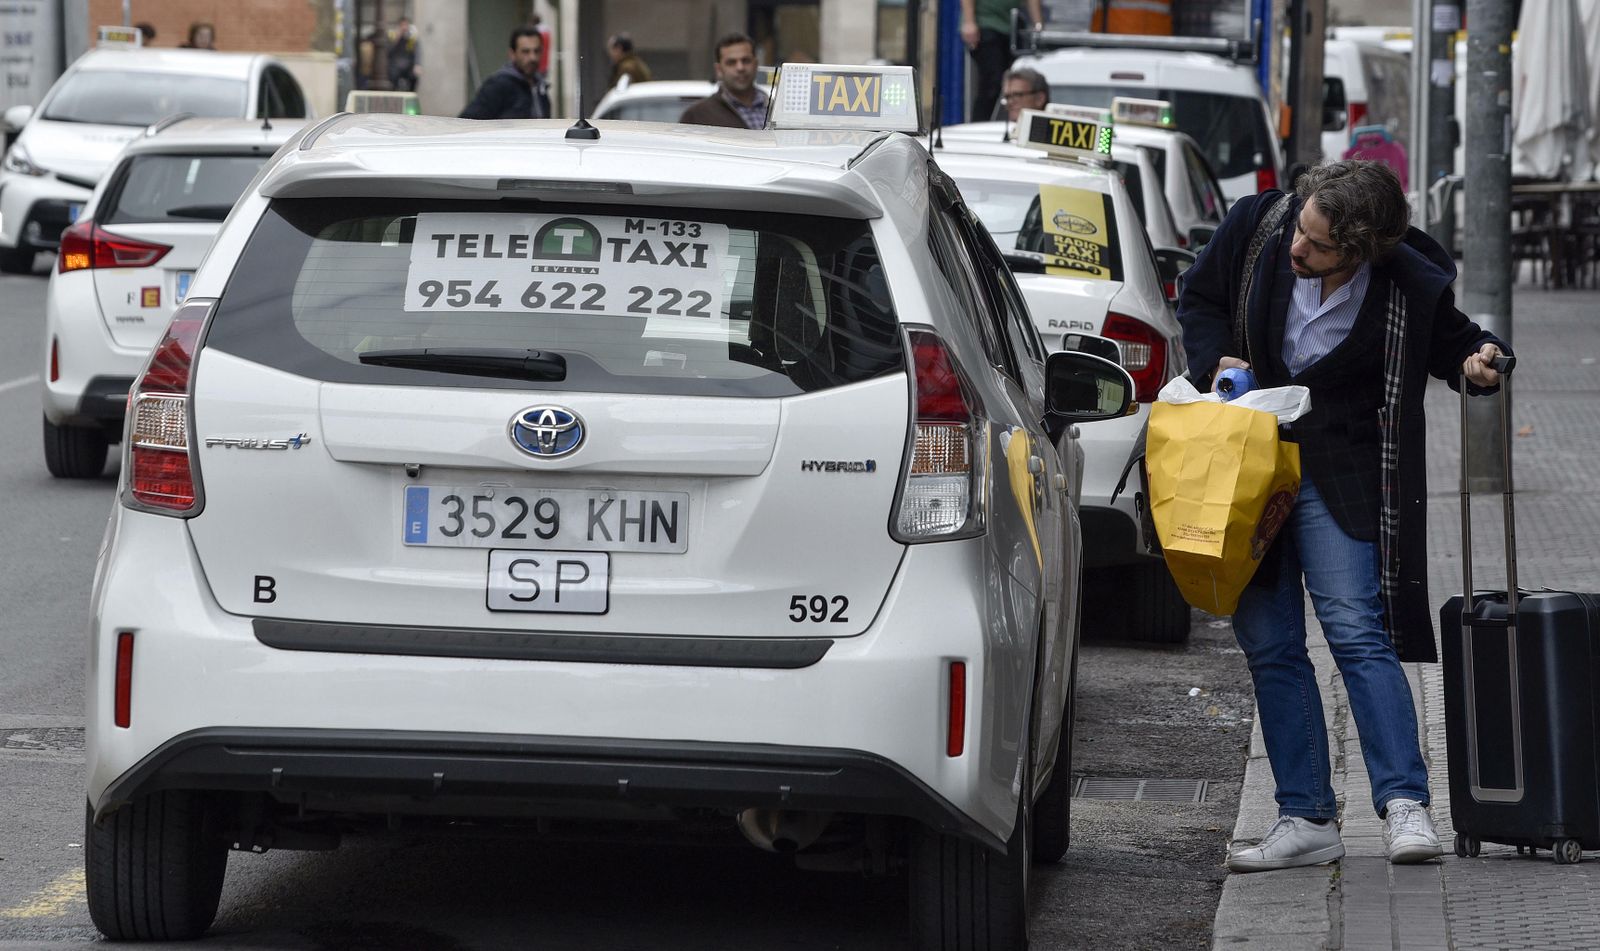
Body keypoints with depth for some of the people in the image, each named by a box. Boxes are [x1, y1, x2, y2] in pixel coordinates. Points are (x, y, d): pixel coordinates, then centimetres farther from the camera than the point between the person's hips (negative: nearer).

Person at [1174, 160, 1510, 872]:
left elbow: (1450, 341, 4)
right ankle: (1305, 819, 10)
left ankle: (1405, 805, -11)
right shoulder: (1257, 227, -9)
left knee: (1355, 630, -14)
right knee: (1268, 644, 4)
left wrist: (1476, 361, -19)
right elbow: (1198, 298, 8)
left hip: (1339, 479, -4)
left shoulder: (1411, 288, -16)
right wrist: (1218, 362, -9)